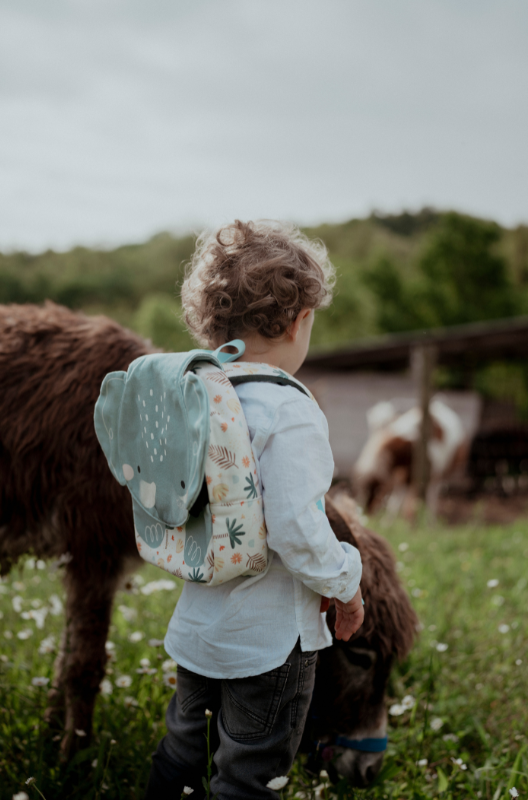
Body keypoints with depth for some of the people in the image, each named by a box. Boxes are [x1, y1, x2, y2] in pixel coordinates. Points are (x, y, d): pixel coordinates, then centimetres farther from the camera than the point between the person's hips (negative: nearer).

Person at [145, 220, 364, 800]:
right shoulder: (289, 414, -24)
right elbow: (298, 534, -26)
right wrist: (345, 586, -8)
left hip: (195, 622, 7)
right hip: (270, 638, -7)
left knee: (181, 750, 27)